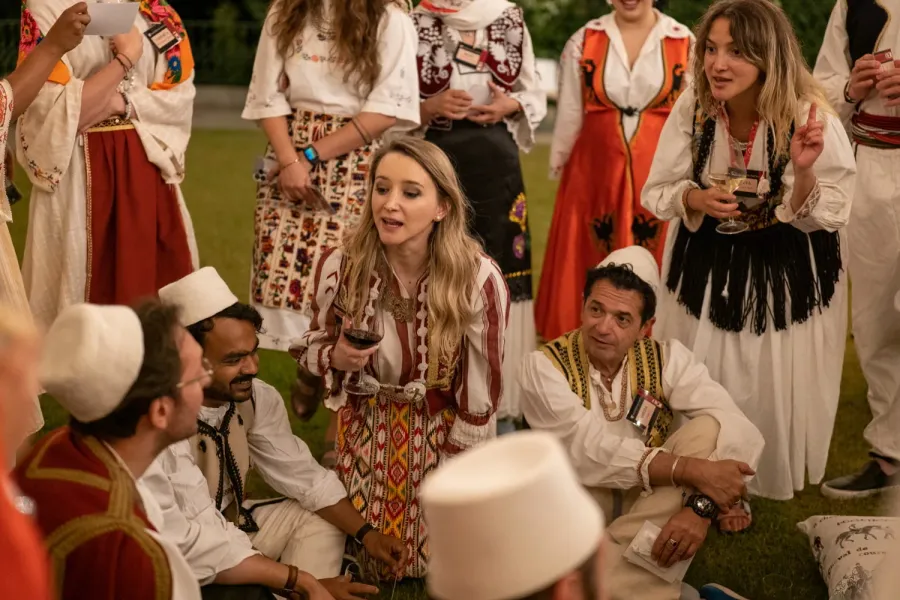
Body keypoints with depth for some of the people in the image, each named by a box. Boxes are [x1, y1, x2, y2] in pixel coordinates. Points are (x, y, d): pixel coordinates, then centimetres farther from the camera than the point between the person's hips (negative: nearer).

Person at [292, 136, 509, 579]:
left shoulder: (478, 280, -25)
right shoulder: (339, 267, -19)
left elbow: (480, 392, -14)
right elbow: (312, 347, 1)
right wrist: (337, 359, -23)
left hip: (443, 436, -2)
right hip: (364, 433, 2)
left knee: (436, 564, 4)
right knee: (365, 559, 8)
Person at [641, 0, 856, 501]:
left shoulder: (810, 117, -25)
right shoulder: (692, 108, -17)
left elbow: (827, 217, -20)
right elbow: (657, 192, -6)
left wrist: (805, 173, -40)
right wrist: (695, 200, -27)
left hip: (786, 271, -2)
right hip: (707, 263, 2)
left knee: (774, 386, 9)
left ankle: (771, 481, 37)